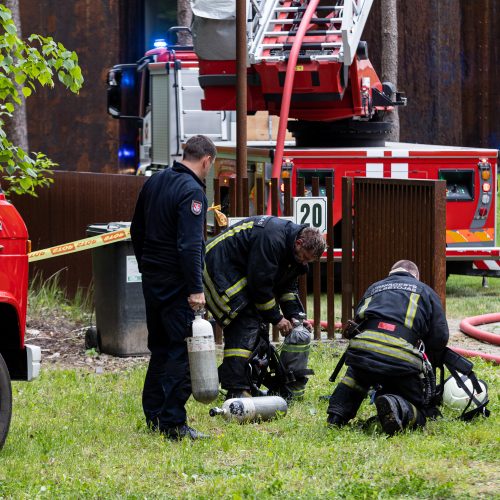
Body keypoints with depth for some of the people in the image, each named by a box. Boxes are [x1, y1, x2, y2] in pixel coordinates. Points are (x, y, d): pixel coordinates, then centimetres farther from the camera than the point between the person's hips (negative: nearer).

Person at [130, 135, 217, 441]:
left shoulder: (155, 183, 11)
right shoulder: (192, 191, -16)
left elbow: (137, 231, 20)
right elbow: (190, 245, -24)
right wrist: (196, 288, -23)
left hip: (152, 278, 9)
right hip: (177, 281, -9)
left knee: (160, 347, 17)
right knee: (181, 352, -6)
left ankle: (154, 415, 21)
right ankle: (173, 424, -8)